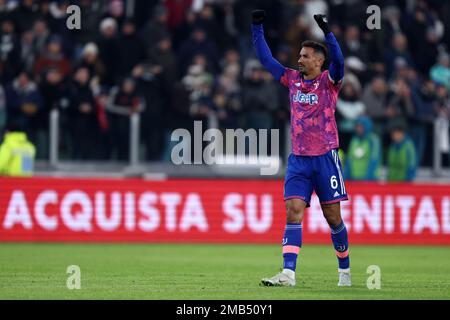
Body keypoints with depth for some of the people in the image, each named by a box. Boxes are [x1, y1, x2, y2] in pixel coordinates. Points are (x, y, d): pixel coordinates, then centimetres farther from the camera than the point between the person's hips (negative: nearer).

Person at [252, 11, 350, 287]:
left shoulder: (328, 81, -3)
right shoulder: (293, 79, 11)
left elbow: (338, 60, -22)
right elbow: (267, 60, 16)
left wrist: (327, 31, -33)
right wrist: (257, 29, 9)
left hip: (325, 157, -4)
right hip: (298, 158, 4)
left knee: (333, 216, 3)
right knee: (293, 212, -10)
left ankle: (345, 271, 19)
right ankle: (288, 273, -18)